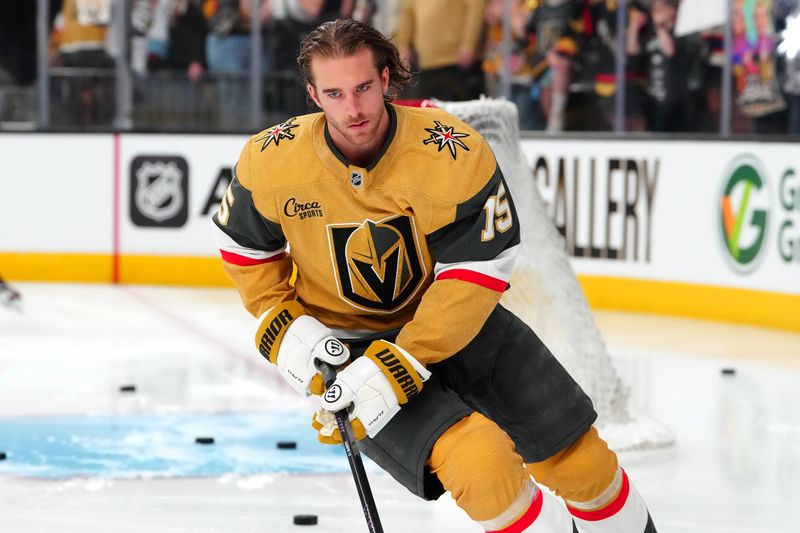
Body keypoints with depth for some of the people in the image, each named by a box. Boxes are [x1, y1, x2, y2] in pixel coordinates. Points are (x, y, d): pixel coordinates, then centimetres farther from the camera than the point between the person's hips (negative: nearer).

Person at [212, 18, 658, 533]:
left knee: (578, 458, 4)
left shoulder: (455, 152, -24)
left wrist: (400, 366, -29)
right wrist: (283, 329, -10)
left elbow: (479, 272, -23)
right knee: (480, 460, -26)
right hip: (347, 343, -1)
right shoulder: (272, 161, -17)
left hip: (459, 319, 1)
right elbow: (244, 245, 3)